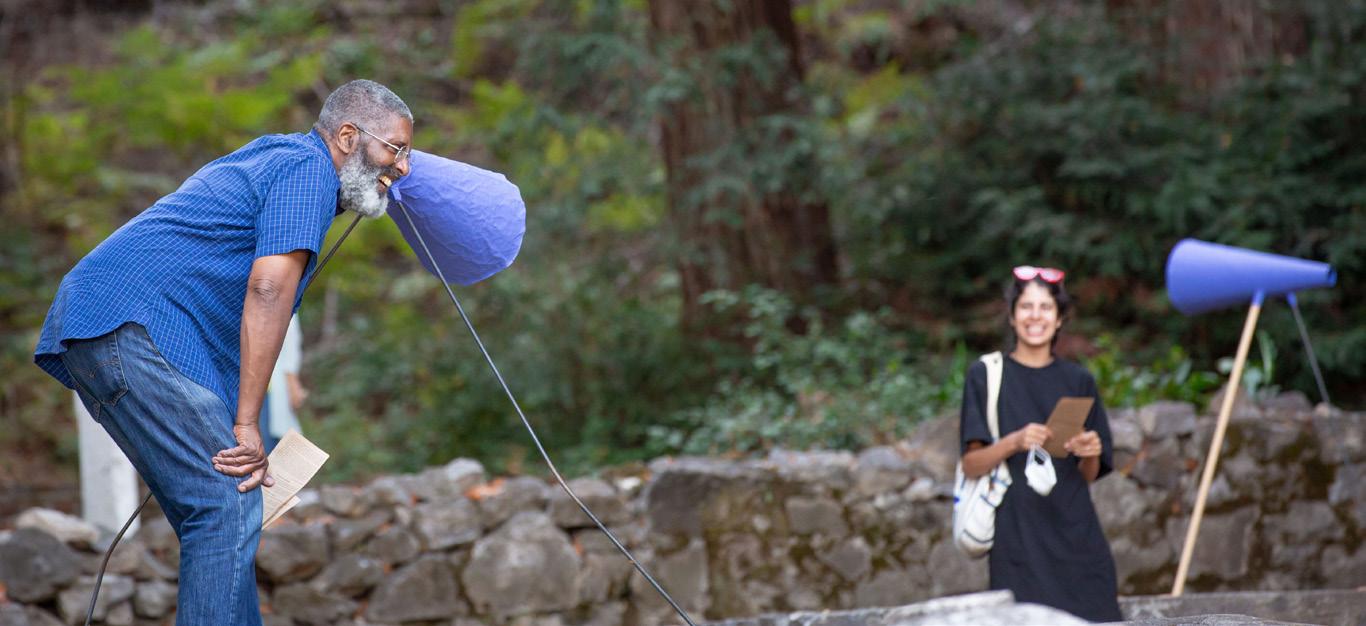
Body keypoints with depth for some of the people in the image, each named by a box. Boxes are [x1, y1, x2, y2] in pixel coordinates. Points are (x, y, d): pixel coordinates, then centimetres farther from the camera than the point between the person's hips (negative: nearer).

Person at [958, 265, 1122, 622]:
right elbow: (971, 466, -1)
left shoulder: (1078, 381, 13)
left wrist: (1091, 454, -7)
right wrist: (1014, 442, -18)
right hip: (1019, 537, -3)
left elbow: (1089, 475, 15)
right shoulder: (986, 376, 5)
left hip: (1076, 537, 3)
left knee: (1093, 617, -11)